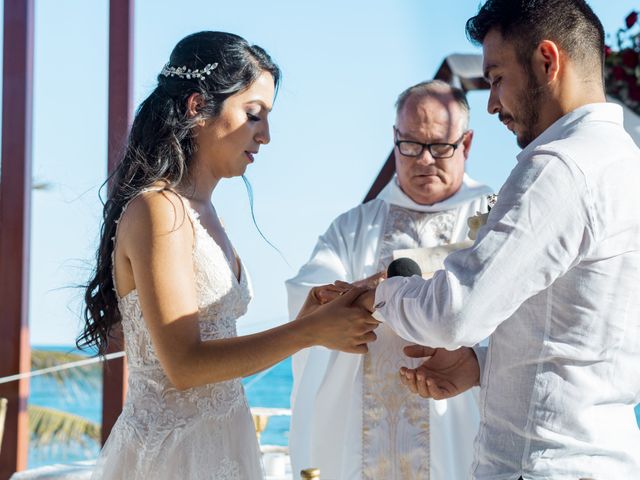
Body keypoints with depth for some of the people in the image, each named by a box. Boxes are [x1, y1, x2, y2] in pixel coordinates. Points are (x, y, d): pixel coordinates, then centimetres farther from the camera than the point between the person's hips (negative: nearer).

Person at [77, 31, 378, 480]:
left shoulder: (200, 212, 11)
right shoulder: (158, 210, -15)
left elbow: (217, 349, 8)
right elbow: (184, 364, -20)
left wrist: (308, 319, -1)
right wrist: (310, 331, -18)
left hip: (219, 443, 8)